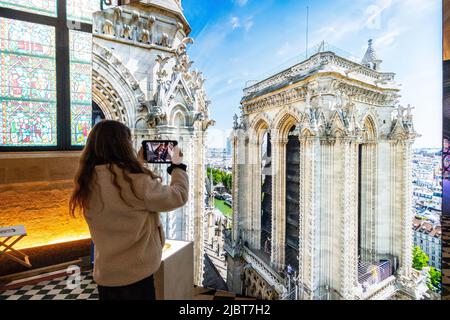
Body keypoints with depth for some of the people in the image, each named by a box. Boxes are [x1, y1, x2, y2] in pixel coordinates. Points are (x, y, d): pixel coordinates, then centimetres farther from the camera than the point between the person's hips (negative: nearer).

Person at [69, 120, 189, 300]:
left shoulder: (89, 182, -7)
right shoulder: (135, 181, -27)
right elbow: (178, 196, -16)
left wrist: (138, 163, 13)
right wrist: (177, 166, -1)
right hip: (136, 273, -6)